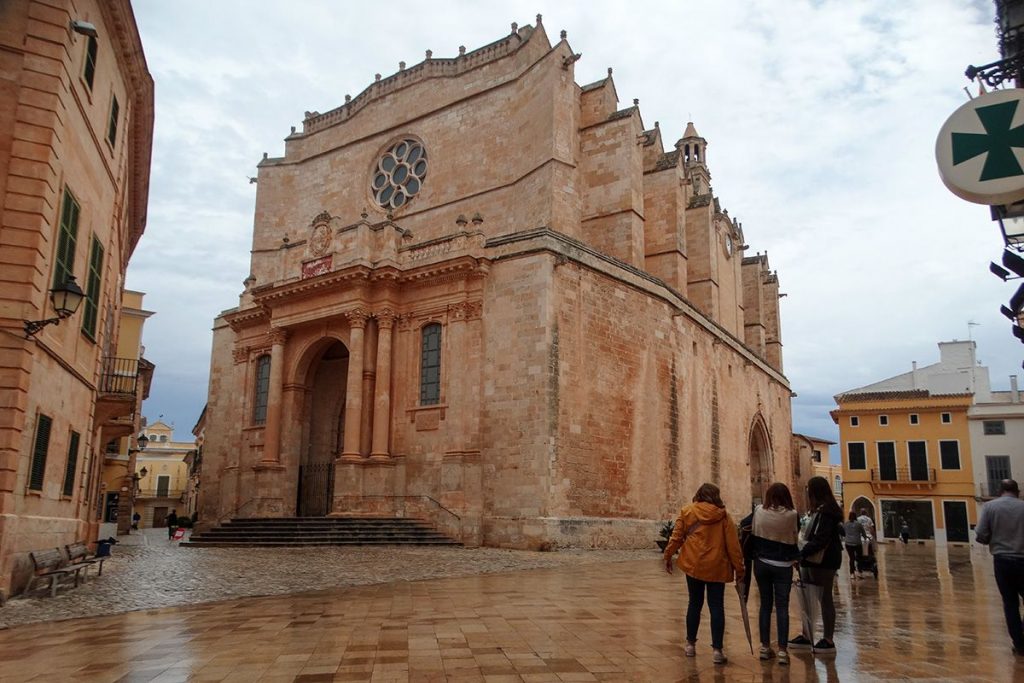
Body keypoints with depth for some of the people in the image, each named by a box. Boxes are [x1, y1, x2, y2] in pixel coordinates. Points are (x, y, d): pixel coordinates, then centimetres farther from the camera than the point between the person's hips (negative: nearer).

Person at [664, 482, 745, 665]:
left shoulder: (687, 512, 0)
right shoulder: (723, 516, -1)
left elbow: (676, 537, 0)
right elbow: (733, 544, -1)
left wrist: (668, 556, 13)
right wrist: (739, 568, 6)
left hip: (693, 565, 1)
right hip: (717, 567, -1)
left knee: (695, 604, 15)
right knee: (716, 606, 5)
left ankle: (690, 645, 24)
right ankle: (717, 650, 3)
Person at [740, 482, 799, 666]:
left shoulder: (759, 511, -6)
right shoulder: (792, 515, -12)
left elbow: (743, 525, 7)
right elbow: (795, 537, -3)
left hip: (761, 563, 2)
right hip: (783, 566, -2)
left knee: (765, 604, 13)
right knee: (782, 607, 4)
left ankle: (765, 647, 18)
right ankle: (782, 651, 3)